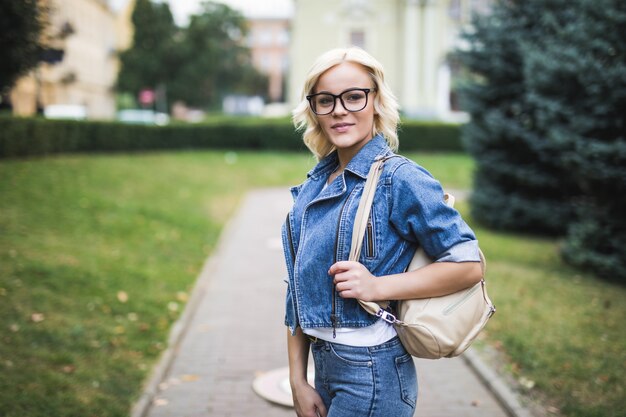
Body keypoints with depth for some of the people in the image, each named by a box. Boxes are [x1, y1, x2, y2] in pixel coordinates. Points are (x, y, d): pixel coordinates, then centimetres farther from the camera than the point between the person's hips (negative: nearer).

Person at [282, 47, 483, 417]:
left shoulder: (400, 179, -13)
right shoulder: (314, 186, 7)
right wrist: (298, 381, 6)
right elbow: (300, 292, 8)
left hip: (372, 376, -6)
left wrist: (377, 286, -20)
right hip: (326, 369, 6)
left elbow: (468, 264, -14)